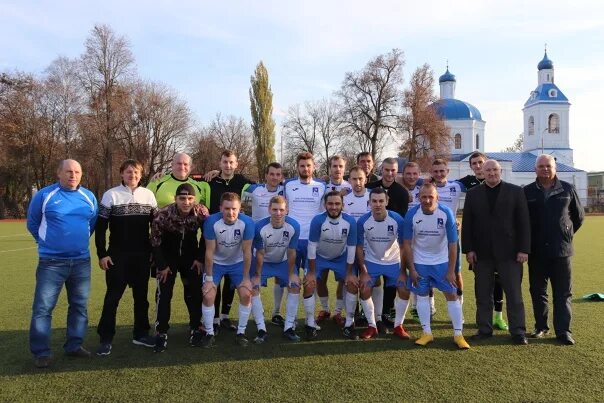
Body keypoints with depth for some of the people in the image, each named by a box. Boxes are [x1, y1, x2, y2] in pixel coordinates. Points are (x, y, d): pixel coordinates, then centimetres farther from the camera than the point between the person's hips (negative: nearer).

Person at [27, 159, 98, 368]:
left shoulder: (89, 197, 5)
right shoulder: (44, 195, -5)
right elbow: (32, 223, 7)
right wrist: (47, 242, 11)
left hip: (81, 261, 4)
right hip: (51, 262, -3)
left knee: (79, 306, 10)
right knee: (43, 307, -2)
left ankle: (74, 345, 22)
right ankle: (41, 352, 9)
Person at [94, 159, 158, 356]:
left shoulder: (148, 194, 5)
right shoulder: (111, 195, -3)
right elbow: (100, 227, -3)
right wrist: (102, 254, -8)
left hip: (142, 255, 3)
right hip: (117, 255, -3)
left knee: (141, 295, 10)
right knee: (113, 296, 0)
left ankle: (141, 333, 22)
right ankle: (106, 339, 11)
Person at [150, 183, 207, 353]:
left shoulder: (201, 213, -22)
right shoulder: (163, 214, -27)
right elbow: (155, 241, -15)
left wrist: (200, 258, -5)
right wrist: (162, 265, -12)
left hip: (191, 257, 2)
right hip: (167, 257, -2)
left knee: (195, 292, 2)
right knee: (164, 294, -6)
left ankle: (195, 328, 20)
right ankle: (161, 333, 7)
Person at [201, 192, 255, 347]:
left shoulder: (247, 222, -26)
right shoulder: (212, 221, -28)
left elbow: (247, 252, -18)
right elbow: (209, 251, -20)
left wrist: (246, 278, -13)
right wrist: (209, 278, -15)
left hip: (237, 262, 1)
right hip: (216, 263, 0)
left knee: (246, 294, -10)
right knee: (208, 296, -10)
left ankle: (241, 332, 9)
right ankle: (209, 333, 10)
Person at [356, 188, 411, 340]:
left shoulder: (397, 220, -21)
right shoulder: (362, 221, -20)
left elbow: (403, 247, -12)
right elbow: (359, 248, -10)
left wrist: (403, 271, -11)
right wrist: (363, 272, -12)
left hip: (394, 262, 0)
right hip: (371, 262, 0)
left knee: (404, 291, -8)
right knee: (365, 291, -10)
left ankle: (398, 326, 10)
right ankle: (372, 326, 8)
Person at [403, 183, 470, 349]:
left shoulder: (446, 213, -20)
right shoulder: (411, 215, -18)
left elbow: (452, 244, -13)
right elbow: (407, 244, -8)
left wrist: (451, 270, -12)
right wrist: (411, 269, -9)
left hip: (442, 261, 0)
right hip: (420, 262, 1)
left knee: (452, 295, -1)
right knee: (422, 295, 5)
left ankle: (458, 334, 8)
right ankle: (427, 333, 16)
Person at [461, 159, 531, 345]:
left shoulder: (516, 191, 4)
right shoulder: (473, 194, 8)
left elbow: (523, 222, 0)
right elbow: (467, 224, 5)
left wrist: (524, 249, -6)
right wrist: (468, 249, -2)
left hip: (509, 252, -1)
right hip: (482, 252, 2)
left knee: (514, 293, 4)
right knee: (483, 294, 8)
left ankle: (518, 331, 14)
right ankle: (484, 329, 18)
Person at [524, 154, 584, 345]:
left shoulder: (567, 189, 2)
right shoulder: (527, 192, 1)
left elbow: (578, 216, 13)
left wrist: (567, 234, 15)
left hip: (561, 250, 0)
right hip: (536, 251, 1)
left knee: (563, 293, 3)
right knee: (538, 292, 9)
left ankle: (563, 331, 10)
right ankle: (541, 327, 21)